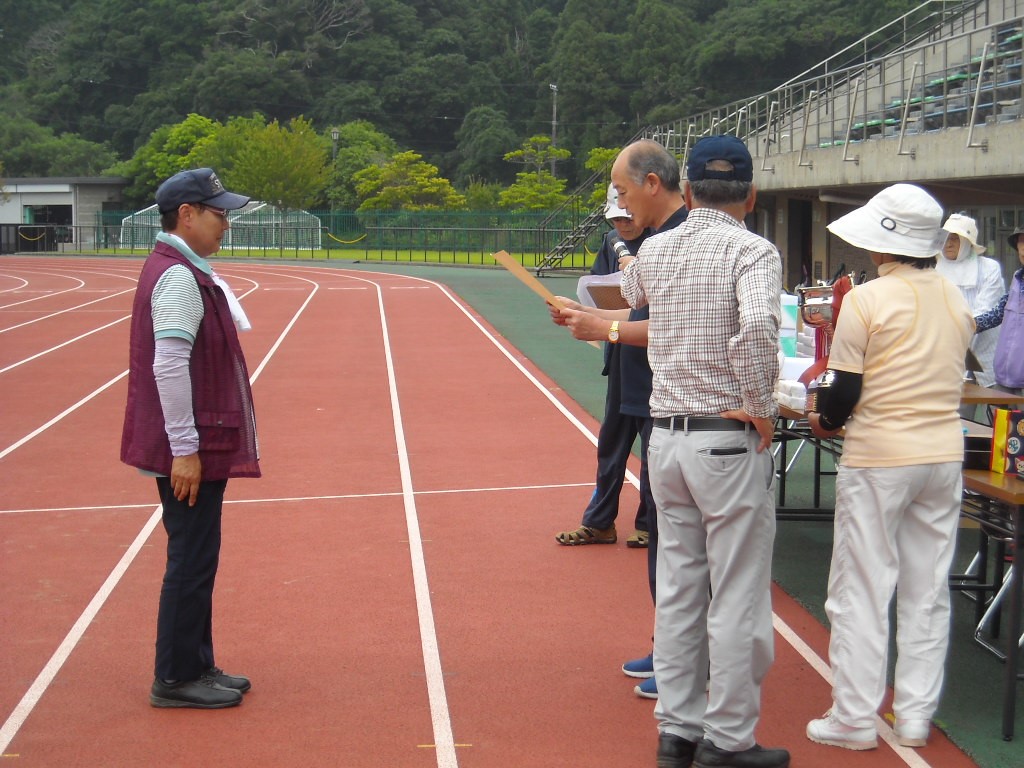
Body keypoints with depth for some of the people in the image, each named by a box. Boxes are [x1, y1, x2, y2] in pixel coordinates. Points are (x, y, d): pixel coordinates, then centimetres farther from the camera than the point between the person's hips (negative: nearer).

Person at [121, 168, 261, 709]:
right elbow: (169, 367, -23)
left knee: (196, 561, 15)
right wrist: (184, 450, -23)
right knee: (191, 562, -2)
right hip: (191, 450, -10)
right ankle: (175, 679, 7)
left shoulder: (184, 271, 14)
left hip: (198, 447, 10)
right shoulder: (178, 278, -17)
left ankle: (197, 667, 24)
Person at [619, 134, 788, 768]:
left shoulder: (655, 250, 6)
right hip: (729, 441, -6)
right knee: (738, 600, 3)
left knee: (677, 591, 14)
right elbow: (758, 325, -29)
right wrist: (760, 407, -17)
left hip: (667, 437, 6)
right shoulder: (753, 251, -12)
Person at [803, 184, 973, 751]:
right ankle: (916, 716, 17)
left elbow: (845, 392, -11)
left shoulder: (866, 300, -13)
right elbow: (945, 377, 13)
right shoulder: (956, 299, 4)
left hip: (879, 458, -5)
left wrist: (823, 421, 8)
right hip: (944, 454, 6)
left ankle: (855, 719, 8)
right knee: (928, 590, 11)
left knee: (862, 590, 3)